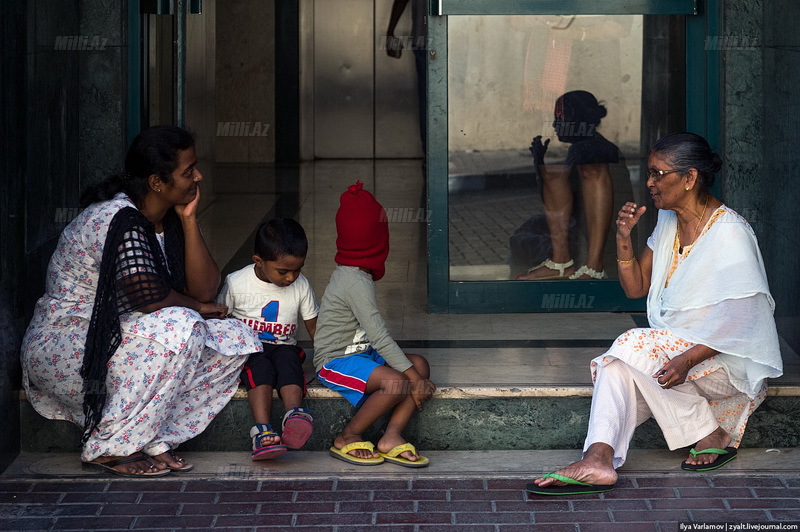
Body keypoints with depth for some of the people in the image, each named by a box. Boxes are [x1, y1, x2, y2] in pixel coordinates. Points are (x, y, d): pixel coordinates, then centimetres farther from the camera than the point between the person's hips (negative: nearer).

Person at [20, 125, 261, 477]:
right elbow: (149, 298, -28)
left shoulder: (169, 220, 5)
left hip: (118, 336, 9)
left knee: (236, 340, -3)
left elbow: (205, 290, -2)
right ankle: (109, 449, -22)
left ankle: (150, 439, -6)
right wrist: (194, 306, -8)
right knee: (176, 327, -32)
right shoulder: (119, 220, -23)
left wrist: (189, 221, -9)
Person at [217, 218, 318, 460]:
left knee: (288, 359, -34)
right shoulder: (236, 283, -4)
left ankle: (294, 414, -60)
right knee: (260, 366, -36)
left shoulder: (301, 286, 4)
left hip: (284, 347, 2)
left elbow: (313, 326, 13)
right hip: (247, 348, -2)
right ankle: (262, 432, -53)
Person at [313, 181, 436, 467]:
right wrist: (415, 380, -23)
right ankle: (347, 439, -11)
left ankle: (392, 435, -11)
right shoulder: (357, 282, -22)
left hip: (360, 354, 10)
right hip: (335, 362, -10)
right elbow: (380, 337, -25)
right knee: (397, 383, -31)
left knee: (420, 365, -2)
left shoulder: (347, 272, 10)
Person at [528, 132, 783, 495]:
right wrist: (624, 237, -4)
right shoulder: (668, 222, 9)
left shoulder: (730, 234, -16)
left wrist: (688, 359, -32)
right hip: (674, 346, 7)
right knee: (617, 366, -22)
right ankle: (598, 461, -39)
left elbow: (742, 320, -20)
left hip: (729, 360, -7)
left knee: (632, 350, -28)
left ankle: (709, 433, -15)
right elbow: (636, 288, 13)